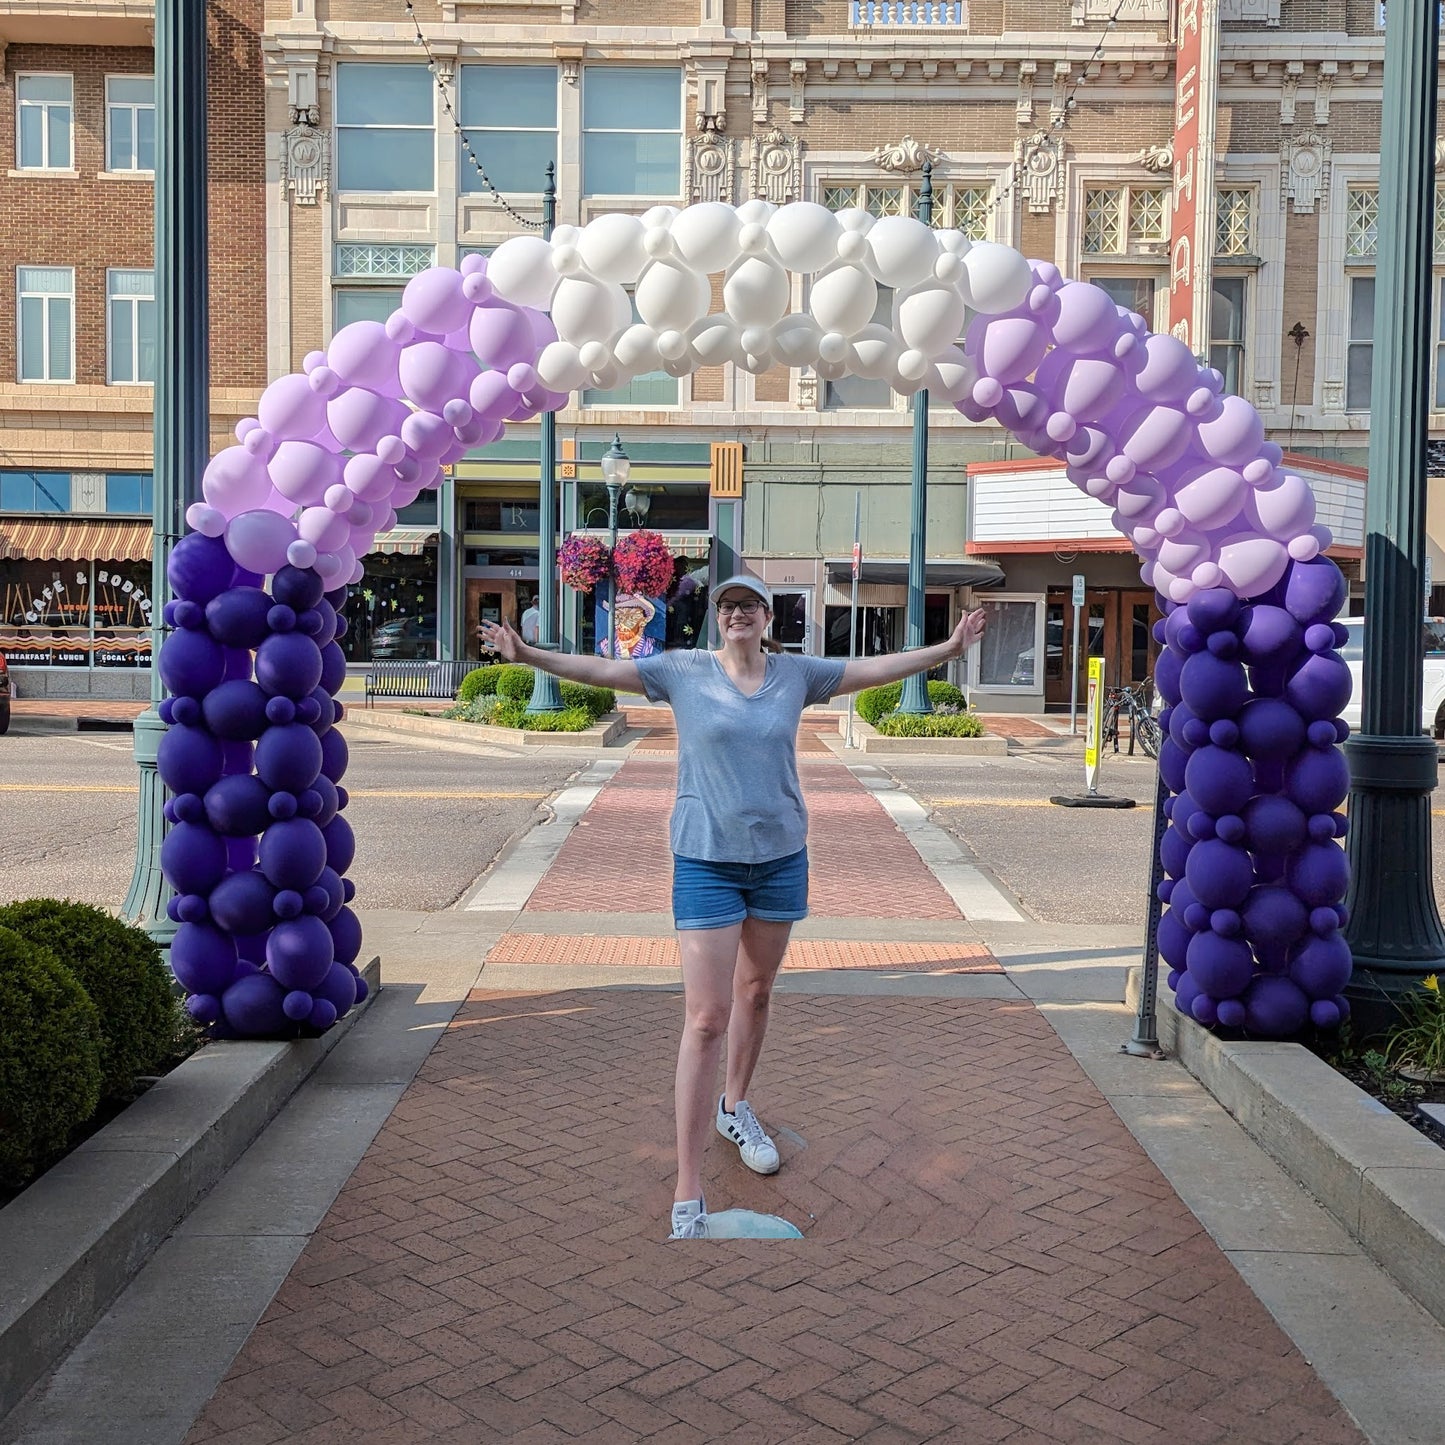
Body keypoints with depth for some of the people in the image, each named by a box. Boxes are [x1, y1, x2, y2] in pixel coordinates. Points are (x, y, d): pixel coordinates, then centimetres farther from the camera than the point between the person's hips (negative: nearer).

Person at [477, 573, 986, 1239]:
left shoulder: (796, 673, 5)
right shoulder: (685, 669, -2)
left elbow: (874, 668, 8)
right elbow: (601, 668, -4)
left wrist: (949, 647, 5)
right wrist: (529, 654, -14)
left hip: (781, 856, 4)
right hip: (706, 859, -4)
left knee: (756, 992, 19)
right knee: (706, 1019, -9)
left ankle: (735, 1108, 47)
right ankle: (687, 1198, -4)